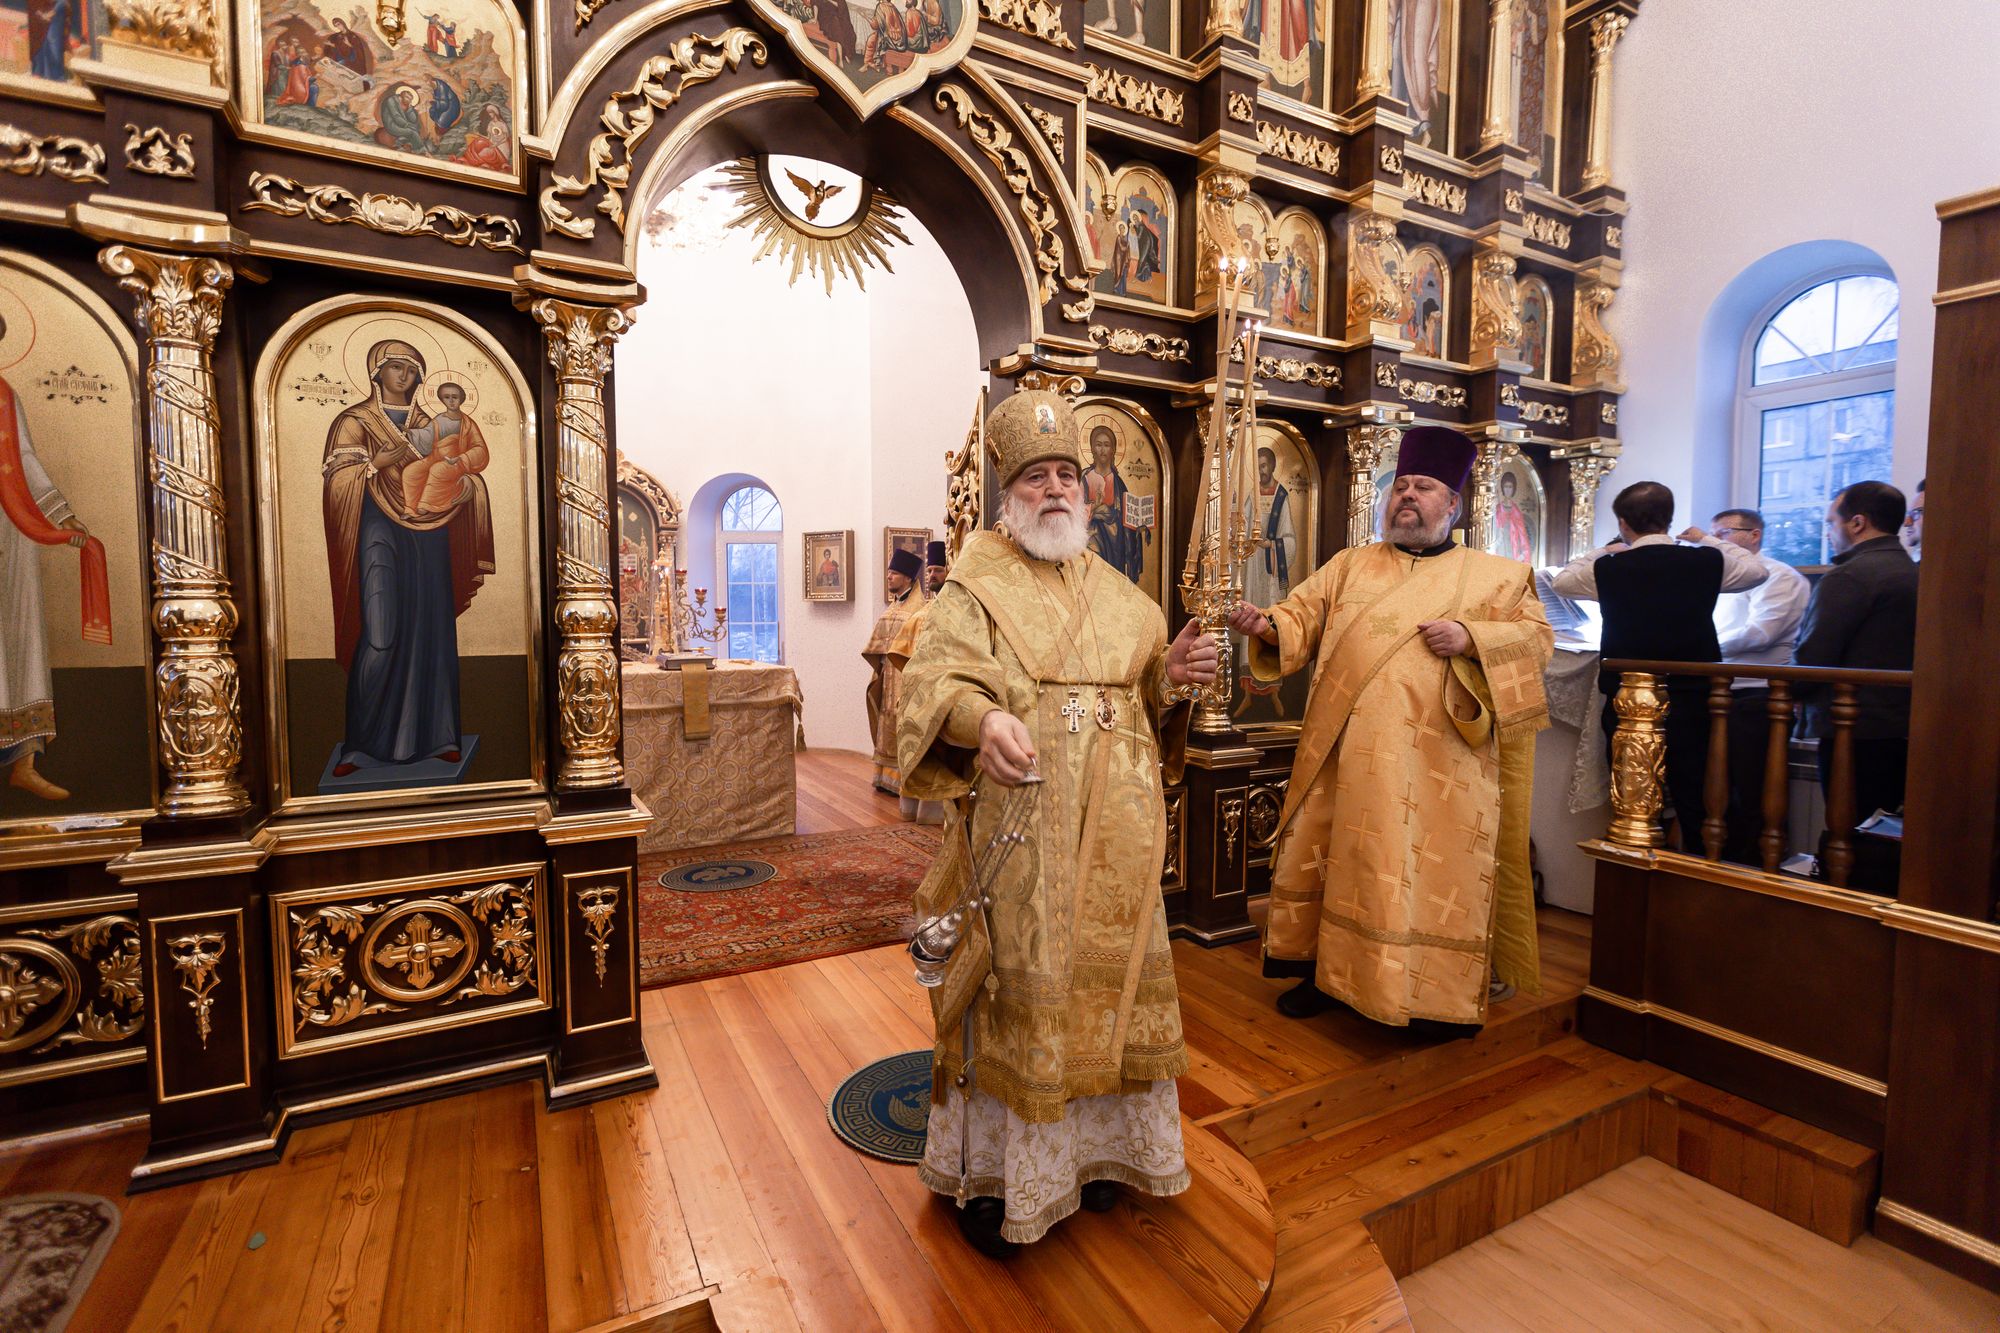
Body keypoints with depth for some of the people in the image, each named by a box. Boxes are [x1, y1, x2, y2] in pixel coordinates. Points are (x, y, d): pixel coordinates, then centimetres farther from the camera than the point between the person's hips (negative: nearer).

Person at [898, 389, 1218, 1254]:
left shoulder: (1118, 595, 16)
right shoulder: (975, 589, 0)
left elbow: (1147, 703, 17)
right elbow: (937, 680, -16)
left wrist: (1174, 678, -5)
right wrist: (981, 717, -37)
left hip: (1115, 837, 5)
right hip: (1019, 832, -5)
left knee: (1104, 980, 14)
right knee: (1015, 990, 3)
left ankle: (1092, 1146, 36)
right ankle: (990, 1171, 24)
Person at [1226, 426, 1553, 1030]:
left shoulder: (1495, 575, 10)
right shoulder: (1349, 565, 14)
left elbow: (1536, 636, 3)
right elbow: (1302, 618, 6)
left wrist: (1471, 638, -15)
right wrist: (1267, 625, -16)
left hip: (1438, 763, -2)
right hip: (1347, 756, 3)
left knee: (1433, 870, 2)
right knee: (1334, 859, 9)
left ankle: (1439, 993, 20)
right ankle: (1325, 970, 24)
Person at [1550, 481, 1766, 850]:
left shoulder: (1607, 568, -8)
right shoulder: (1707, 561, -5)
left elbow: (1560, 581, 11)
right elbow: (1756, 570, 15)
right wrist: (1708, 540, 25)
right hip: (1692, 705, 1)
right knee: (1695, 807, 11)